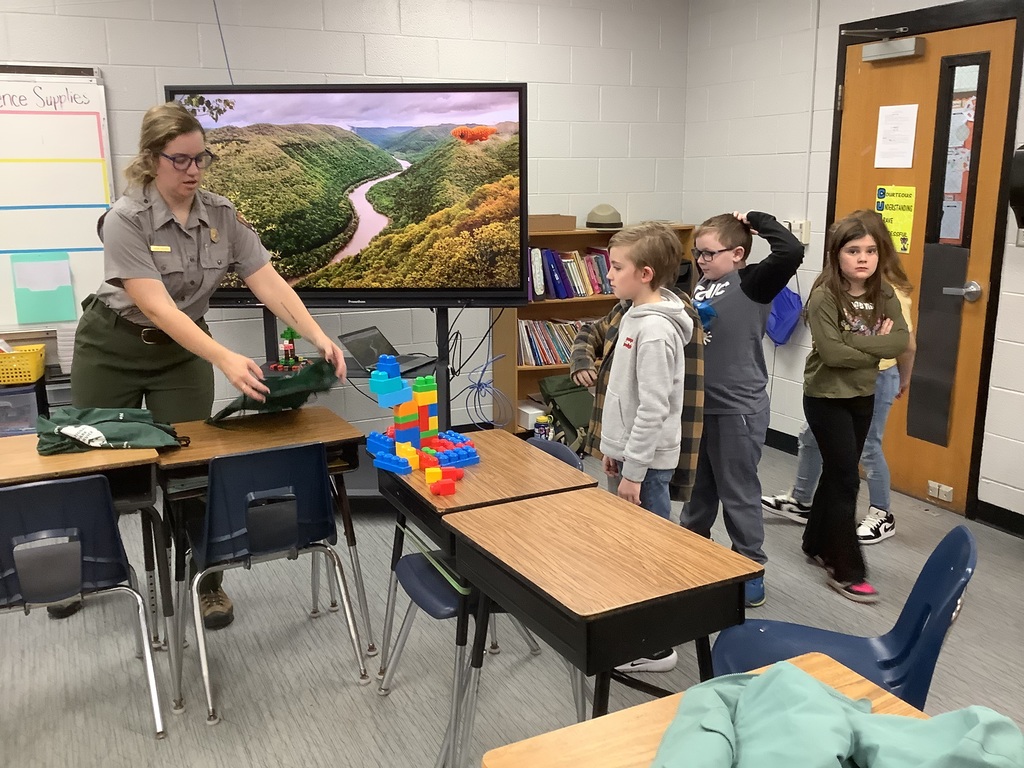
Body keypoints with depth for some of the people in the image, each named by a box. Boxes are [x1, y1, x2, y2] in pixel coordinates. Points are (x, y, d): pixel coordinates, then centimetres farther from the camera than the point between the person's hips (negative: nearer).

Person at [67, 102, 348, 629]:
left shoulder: (223, 216, -11)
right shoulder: (126, 220, -25)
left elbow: (270, 284, -16)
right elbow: (158, 308, -34)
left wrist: (320, 340, -31)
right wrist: (226, 359, -46)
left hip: (182, 351, 3)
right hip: (113, 349, -2)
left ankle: (206, 582, 14)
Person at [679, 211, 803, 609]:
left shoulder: (753, 283, -12)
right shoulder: (703, 283, 9)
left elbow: (791, 251, -29)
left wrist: (755, 219, -18)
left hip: (737, 409, -7)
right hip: (700, 405, 7)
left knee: (739, 494, 4)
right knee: (697, 489, 21)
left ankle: (751, 576, 18)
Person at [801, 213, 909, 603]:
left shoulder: (884, 294, 2)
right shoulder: (824, 296, -17)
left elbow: (901, 340, -10)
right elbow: (831, 352, -26)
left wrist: (854, 341, -22)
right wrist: (876, 347, -14)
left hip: (863, 396, 7)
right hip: (827, 398, -6)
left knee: (838, 474, 16)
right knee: (846, 479, -5)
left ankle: (817, 545, 33)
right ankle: (846, 570, 4)